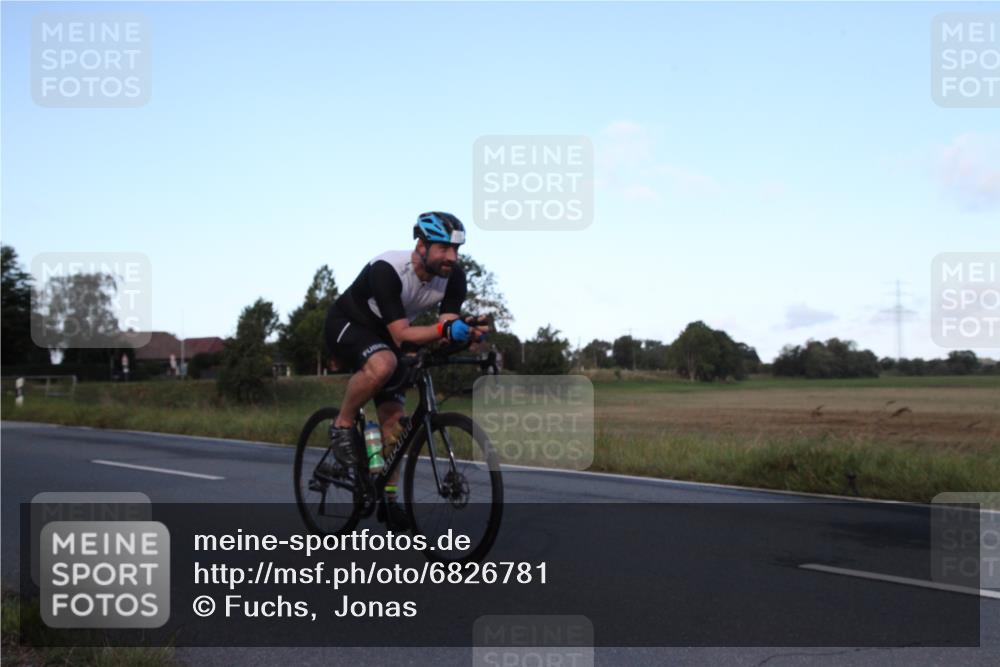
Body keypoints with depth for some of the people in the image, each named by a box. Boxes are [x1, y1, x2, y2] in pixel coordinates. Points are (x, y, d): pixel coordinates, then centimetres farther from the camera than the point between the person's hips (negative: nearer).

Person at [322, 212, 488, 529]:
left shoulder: (454, 276, -19)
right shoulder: (387, 269, -36)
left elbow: (446, 327, -21)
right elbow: (401, 335, -39)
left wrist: (466, 333, -43)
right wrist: (445, 329, -53)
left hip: (385, 337, 6)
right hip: (346, 325, -6)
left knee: (394, 417, -2)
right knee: (383, 365, -38)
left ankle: (388, 499, 10)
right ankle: (343, 426, -15)